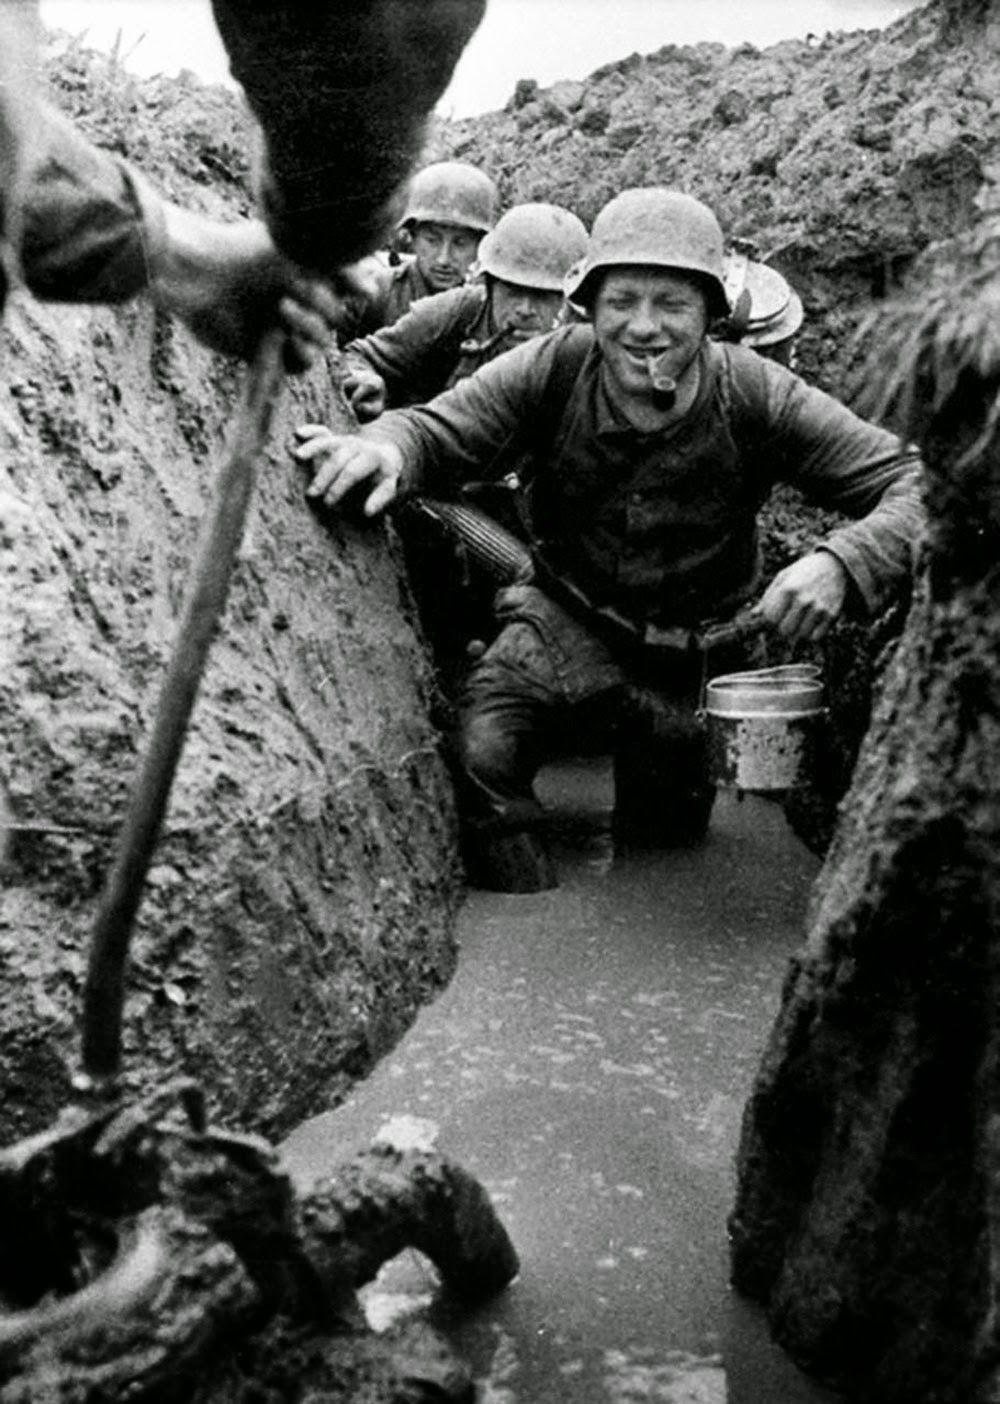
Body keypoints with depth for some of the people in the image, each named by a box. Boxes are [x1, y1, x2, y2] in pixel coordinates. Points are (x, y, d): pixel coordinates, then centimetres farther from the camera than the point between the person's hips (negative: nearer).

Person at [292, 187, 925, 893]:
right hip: (568, 621, 0)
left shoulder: (757, 396, -20)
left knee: (665, 834, 16)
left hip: (700, 646, 1)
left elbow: (918, 482, -20)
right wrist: (385, 446, -44)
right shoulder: (555, 367, -17)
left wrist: (840, 562, -42)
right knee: (478, 757, -25)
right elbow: (439, 428, -17)